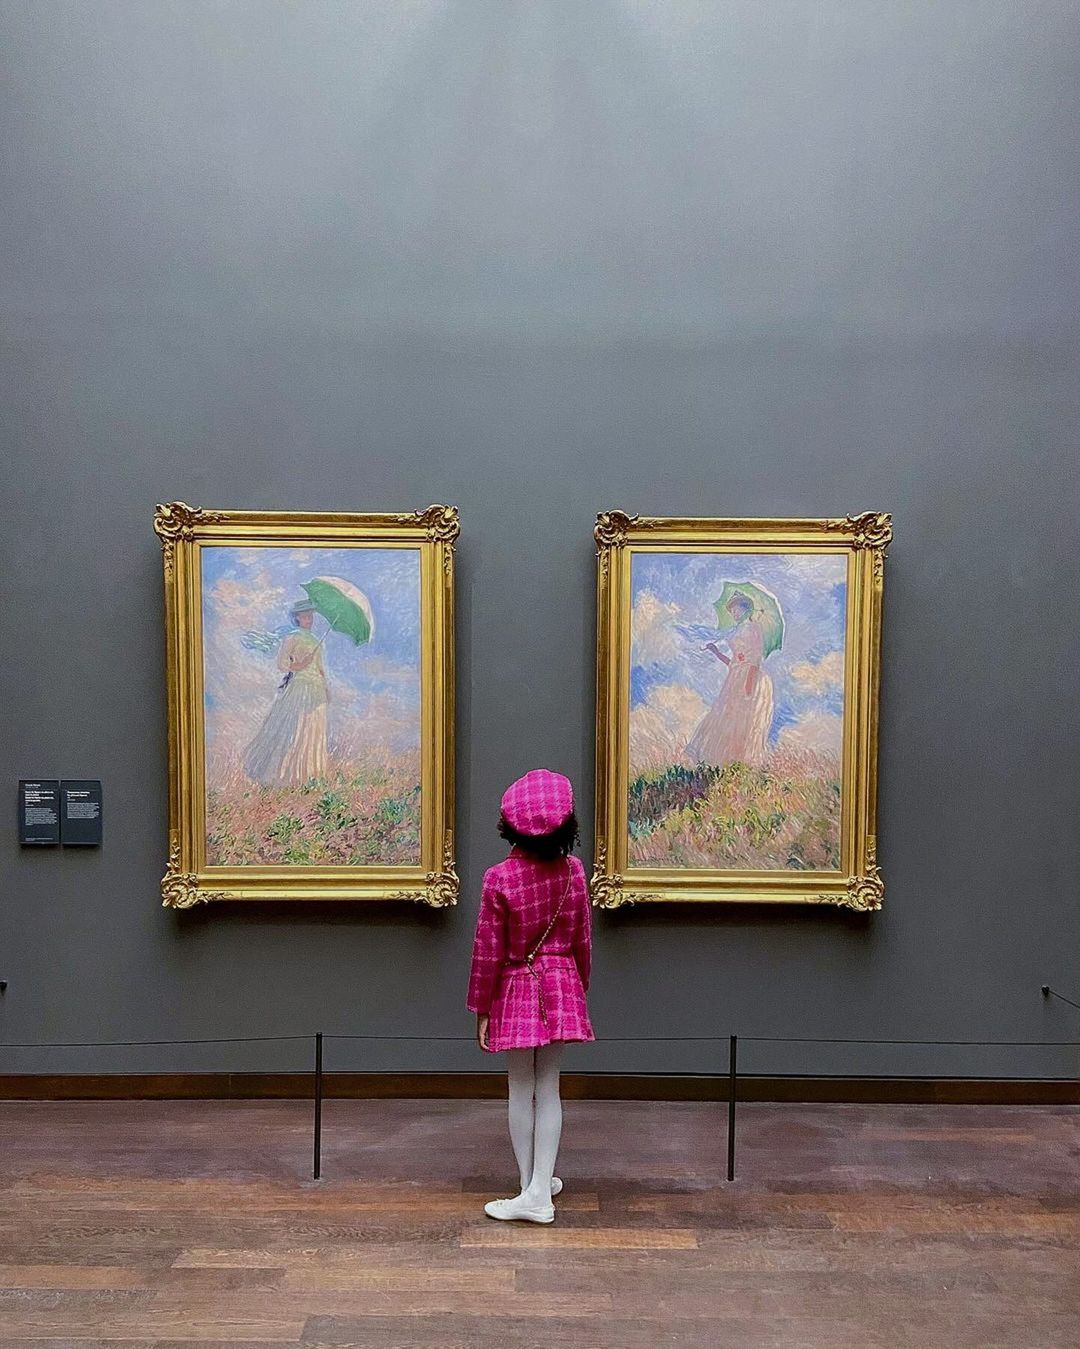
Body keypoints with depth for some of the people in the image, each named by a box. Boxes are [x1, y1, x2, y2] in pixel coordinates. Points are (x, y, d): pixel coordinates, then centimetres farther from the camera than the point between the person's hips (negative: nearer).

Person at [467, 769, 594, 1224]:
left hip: (516, 990, -3)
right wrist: (580, 985, 17)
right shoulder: (572, 870, -7)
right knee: (548, 1088, 11)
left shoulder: (499, 878, -17)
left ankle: (532, 1186, 21)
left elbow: (489, 952, -11)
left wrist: (481, 1008, -1)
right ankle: (538, 1190, 15)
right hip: (562, 986, 3)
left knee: (521, 1089, 11)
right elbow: (582, 939, 2)